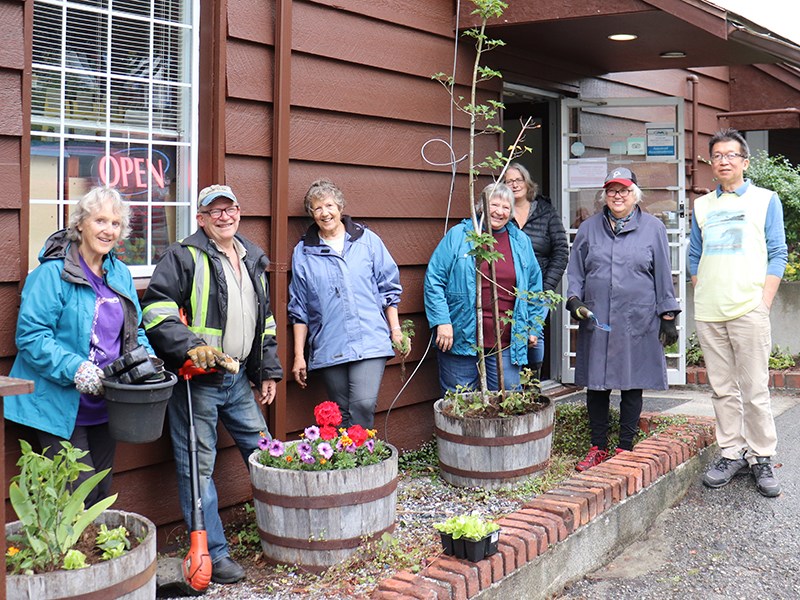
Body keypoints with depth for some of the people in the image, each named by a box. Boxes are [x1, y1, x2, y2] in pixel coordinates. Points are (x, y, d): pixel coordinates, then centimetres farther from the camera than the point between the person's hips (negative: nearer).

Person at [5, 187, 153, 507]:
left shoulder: (120, 273, 10)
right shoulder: (52, 273, -12)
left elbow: (135, 331, 18)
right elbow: (30, 336, -17)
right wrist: (75, 369, -27)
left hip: (105, 405, 7)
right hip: (62, 407, -7)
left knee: (102, 492, 16)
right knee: (78, 491, -7)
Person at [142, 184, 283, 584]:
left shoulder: (252, 259, 15)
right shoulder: (184, 257, -7)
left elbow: (265, 322, 21)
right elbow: (155, 308, -15)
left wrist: (268, 371, 18)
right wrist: (190, 345, -26)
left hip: (238, 379, 7)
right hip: (196, 378, -7)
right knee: (198, 466, -1)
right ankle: (213, 553, 8)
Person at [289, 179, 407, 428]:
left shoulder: (368, 240, 7)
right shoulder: (303, 253, 8)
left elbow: (389, 288, 12)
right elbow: (299, 310, 10)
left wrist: (395, 331, 7)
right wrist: (299, 355, 7)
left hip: (370, 344, -1)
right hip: (328, 349, 1)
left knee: (364, 404, -17)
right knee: (341, 414, 6)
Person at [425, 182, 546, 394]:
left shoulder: (521, 242, 12)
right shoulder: (458, 235, 1)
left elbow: (534, 286, 20)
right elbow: (434, 280, -2)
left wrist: (534, 326, 15)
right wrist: (442, 321, -11)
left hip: (506, 344, 3)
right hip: (460, 341, -2)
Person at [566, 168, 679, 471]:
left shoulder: (653, 228, 5)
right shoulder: (588, 228, 11)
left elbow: (663, 276, 5)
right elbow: (575, 272, 14)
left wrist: (667, 317, 2)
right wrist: (575, 300, -3)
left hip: (638, 322, -2)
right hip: (595, 321, 2)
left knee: (632, 385, 4)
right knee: (596, 385, 5)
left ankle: (625, 449, 16)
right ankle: (598, 447, 18)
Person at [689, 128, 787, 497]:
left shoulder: (765, 200, 7)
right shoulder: (702, 206, 16)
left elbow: (777, 254, 3)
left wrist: (764, 301, -7)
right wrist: (701, 296, 6)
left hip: (748, 309, -3)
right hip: (708, 312, 3)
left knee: (755, 389, -2)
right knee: (722, 388, 7)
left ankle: (761, 458, 7)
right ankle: (731, 454, 16)